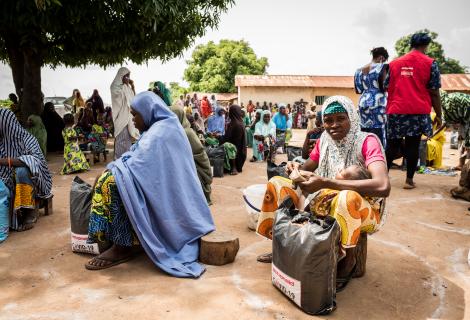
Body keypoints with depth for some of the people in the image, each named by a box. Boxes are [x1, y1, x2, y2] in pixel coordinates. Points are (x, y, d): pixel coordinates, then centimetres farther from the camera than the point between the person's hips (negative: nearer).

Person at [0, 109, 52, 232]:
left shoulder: (25, 138, -12)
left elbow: (37, 159, -29)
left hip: (29, 181, -4)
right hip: (10, 182, 4)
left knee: (21, 170, -33)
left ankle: (31, 210, -18)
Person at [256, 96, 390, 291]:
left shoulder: (367, 142, -19)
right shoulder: (324, 141, -1)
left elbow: (383, 187, -34)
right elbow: (308, 169, 13)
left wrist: (325, 183, -36)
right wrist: (297, 169, -15)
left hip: (363, 210, -5)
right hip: (326, 204, 6)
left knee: (347, 197, -41)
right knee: (277, 183, -4)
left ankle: (348, 261, -13)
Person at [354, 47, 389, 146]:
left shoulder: (360, 70, 14)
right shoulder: (382, 67, -4)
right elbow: (385, 86, -12)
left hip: (363, 102, 6)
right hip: (378, 103, -6)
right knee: (380, 134, -5)